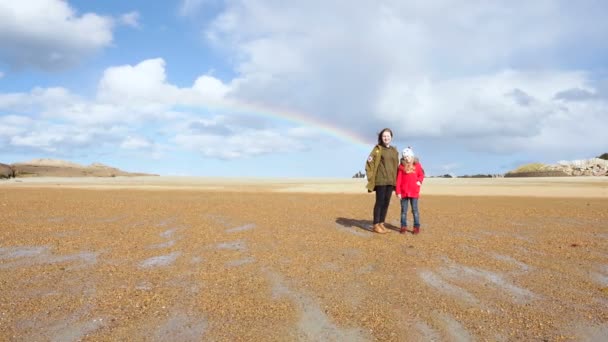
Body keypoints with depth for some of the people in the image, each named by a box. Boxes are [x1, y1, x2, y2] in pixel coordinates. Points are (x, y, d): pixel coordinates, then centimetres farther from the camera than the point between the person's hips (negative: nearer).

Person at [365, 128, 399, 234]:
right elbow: (370, 163, -7)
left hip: (390, 180, 5)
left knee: (386, 202, 7)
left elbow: (396, 166, 17)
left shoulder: (394, 151, 14)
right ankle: (376, 225, 3)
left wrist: (395, 180, 10)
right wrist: (370, 178, -14)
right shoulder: (377, 149, -2)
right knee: (379, 202, -4)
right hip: (380, 180, -5)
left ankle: (381, 223, 16)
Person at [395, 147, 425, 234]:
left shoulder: (417, 165, 2)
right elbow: (398, 180, -3)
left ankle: (417, 226, 11)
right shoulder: (401, 167, -2)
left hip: (414, 192, 0)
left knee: (415, 210, 5)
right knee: (404, 210, 7)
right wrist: (398, 192, -7)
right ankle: (403, 226, 14)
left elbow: (421, 175, 14)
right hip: (403, 192, 0)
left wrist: (419, 181, -8)